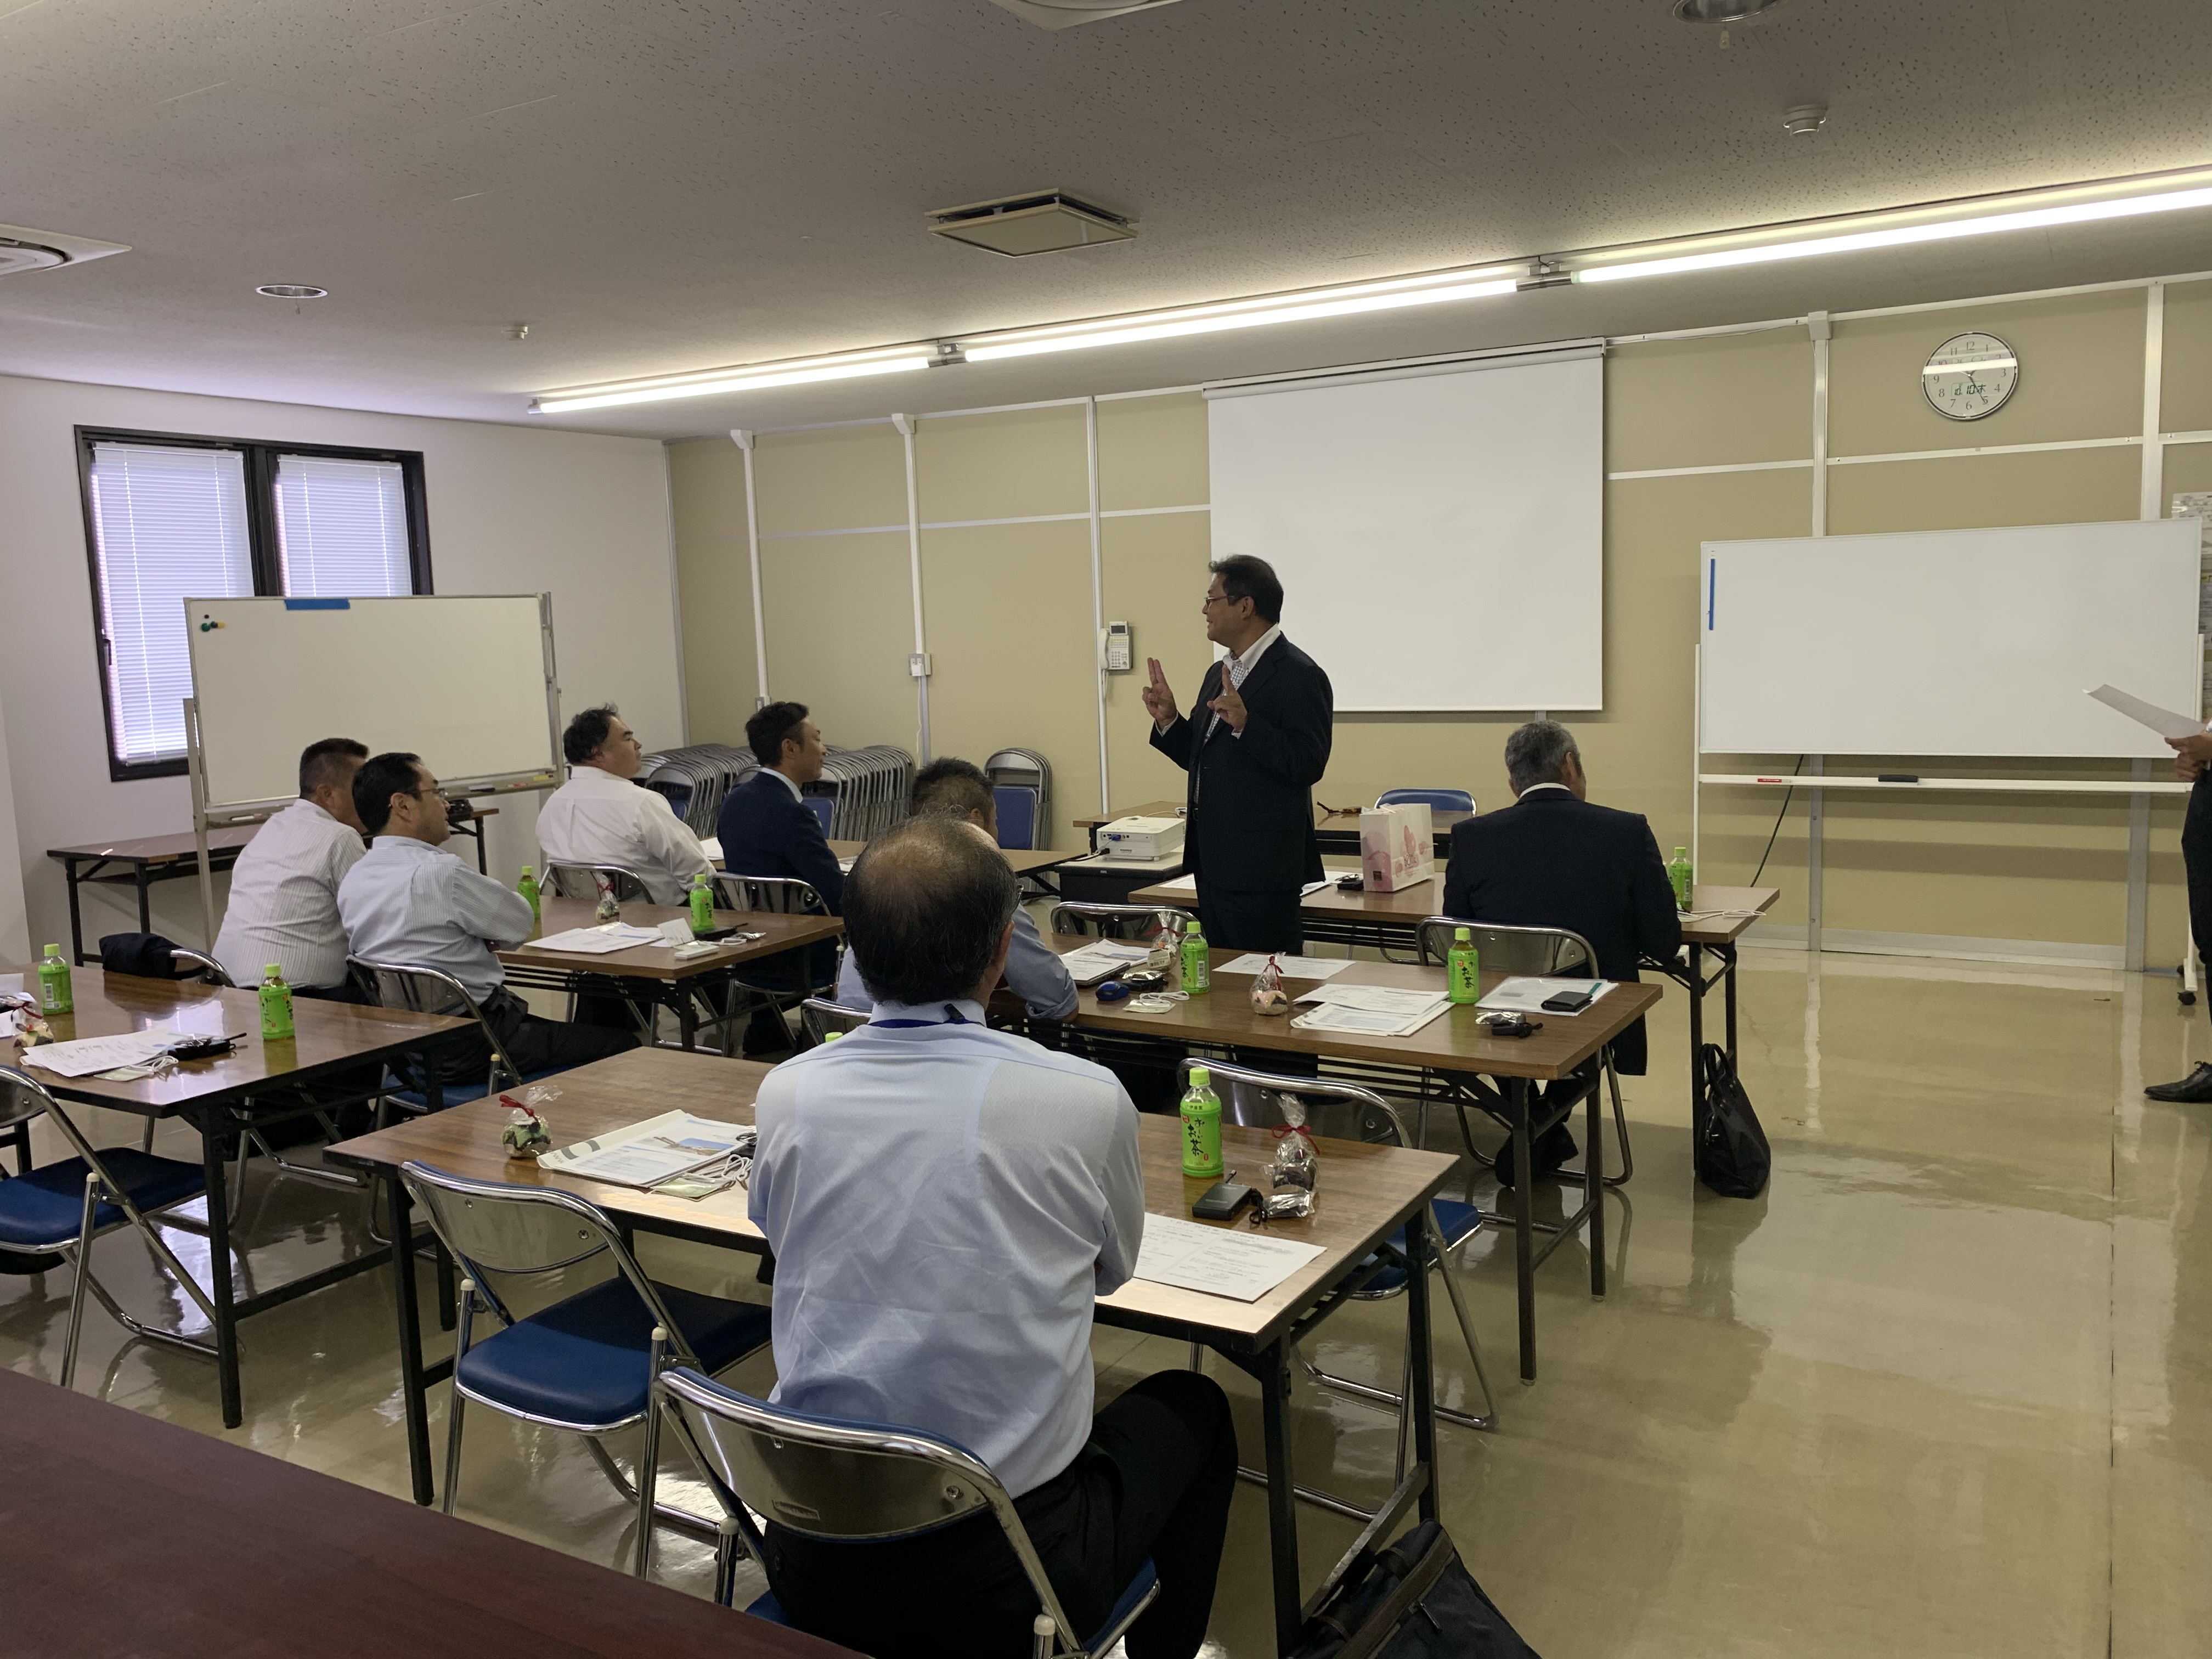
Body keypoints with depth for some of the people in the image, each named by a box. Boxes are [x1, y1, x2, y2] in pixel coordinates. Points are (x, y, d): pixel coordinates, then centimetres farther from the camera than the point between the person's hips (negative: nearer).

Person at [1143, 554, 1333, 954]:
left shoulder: (1299, 676, -13)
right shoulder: (1219, 674, 15)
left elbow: (1309, 765, -21)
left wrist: (1246, 724, -30)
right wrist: (1169, 721, 4)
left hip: (1261, 868, -9)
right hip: (1215, 862, 9)